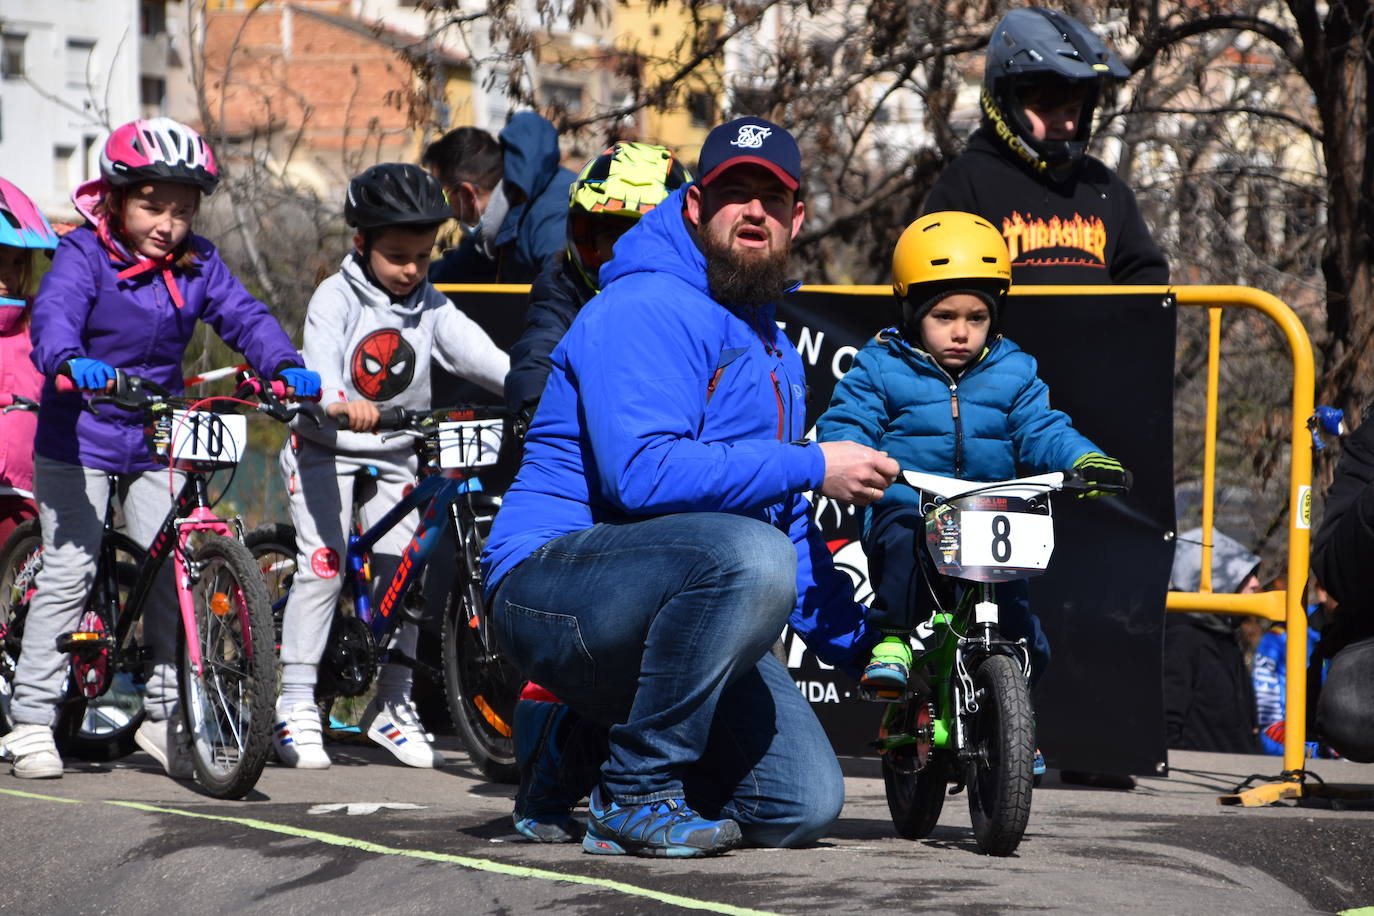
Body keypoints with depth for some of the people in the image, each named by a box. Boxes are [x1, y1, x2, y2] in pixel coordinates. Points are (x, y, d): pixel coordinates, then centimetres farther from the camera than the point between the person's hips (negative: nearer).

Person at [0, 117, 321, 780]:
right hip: (79, 438, -4)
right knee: (68, 573, -6)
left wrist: (285, 366, -23)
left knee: (175, 574, 0)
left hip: (158, 437, 4)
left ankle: (167, 713, 12)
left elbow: (243, 316, -4)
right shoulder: (84, 254, -12)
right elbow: (54, 313, -28)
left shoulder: (197, 264, 3)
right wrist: (69, 361, -50)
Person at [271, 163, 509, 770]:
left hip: (394, 457, 4)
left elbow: (474, 351, -14)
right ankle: (296, 706, -11)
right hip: (326, 451, -4)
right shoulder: (336, 298, -13)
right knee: (323, 564, -16)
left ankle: (392, 706, 12)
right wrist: (338, 402, -53)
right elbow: (320, 356, -30)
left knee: (402, 569, -1)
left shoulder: (430, 308, 0)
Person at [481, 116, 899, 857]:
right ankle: (636, 796, -22)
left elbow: (788, 524, 26)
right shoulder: (647, 310, -11)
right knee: (750, 555, -36)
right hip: (550, 582, -9)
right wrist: (811, 467, -20)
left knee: (803, 805, -6)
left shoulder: (772, 351, 20)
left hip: (653, 614, 9)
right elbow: (643, 472, -26)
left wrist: (861, 646, 18)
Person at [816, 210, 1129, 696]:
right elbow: (845, 423, -2)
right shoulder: (880, 369, 5)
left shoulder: (1012, 373, 13)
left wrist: (1084, 459, -15)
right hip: (906, 506, -2)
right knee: (903, 537, -35)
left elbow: (1043, 431, 6)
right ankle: (892, 640, -21)